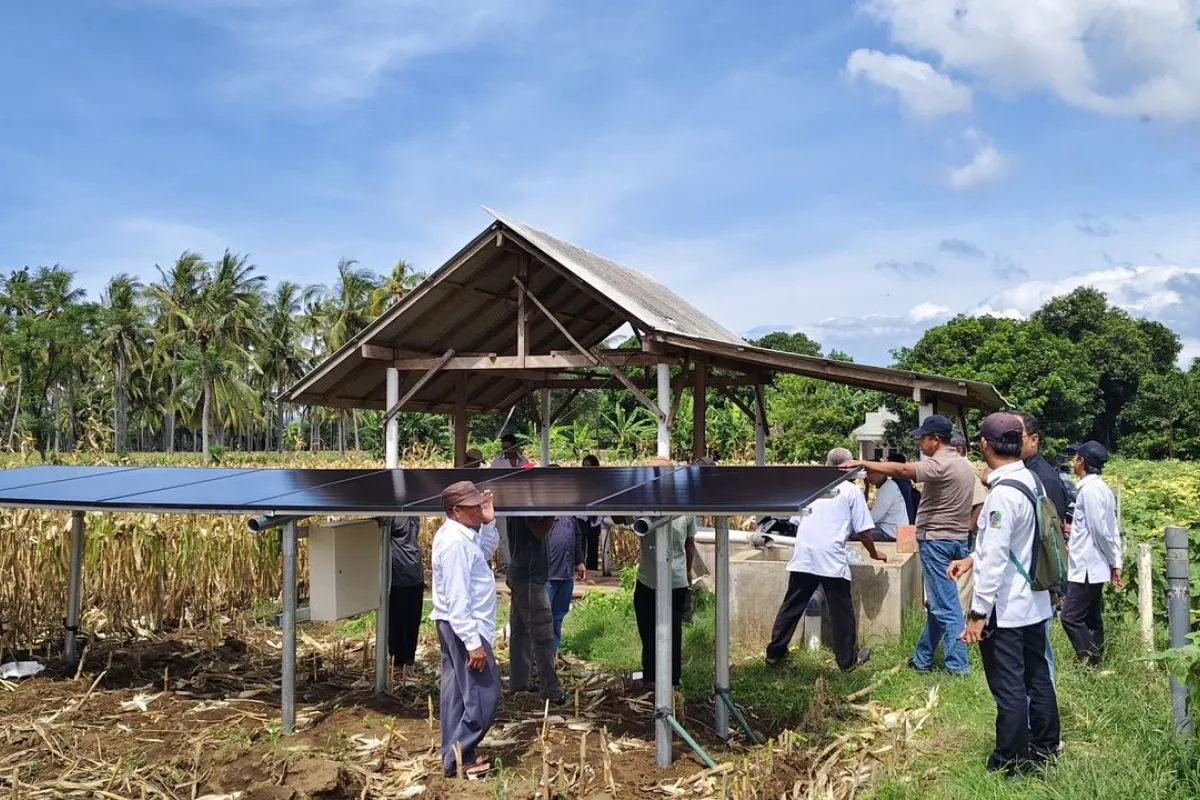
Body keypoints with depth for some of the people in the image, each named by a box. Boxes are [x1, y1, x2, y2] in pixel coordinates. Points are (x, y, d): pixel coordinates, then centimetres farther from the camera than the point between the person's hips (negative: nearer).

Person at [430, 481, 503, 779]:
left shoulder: (460, 534, 7)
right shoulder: (455, 542, -23)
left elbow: (487, 548, 26)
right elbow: (457, 599, -26)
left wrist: (489, 522, 7)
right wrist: (473, 642, -25)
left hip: (455, 627, 10)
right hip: (463, 627, -10)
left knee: (459, 693, 16)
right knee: (484, 695, -3)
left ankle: (455, 753, 24)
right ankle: (459, 756, 5)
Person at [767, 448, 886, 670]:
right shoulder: (851, 490, 1)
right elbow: (863, 530, 1)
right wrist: (874, 554, 17)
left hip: (802, 558, 4)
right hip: (832, 560, -4)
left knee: (791, 606, 12)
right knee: (842, 611, 8)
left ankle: (775, 652, 18)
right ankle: (847, 660, 16)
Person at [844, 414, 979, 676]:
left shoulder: (939, 464, -17)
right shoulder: (964, 465, 13)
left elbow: (902, 470, -29)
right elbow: (976, 509, 17)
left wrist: (863, 463, -27)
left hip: (937, 539, -10)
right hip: (958, 539, 10)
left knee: (944, 605, -4)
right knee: (936, 602, 14)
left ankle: (957, 665, 0)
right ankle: (922, 659, 22)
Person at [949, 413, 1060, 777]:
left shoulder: (1003, 493, -22)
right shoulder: (1032, 481, 5)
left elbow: (996, 560, -22)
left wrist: (978, 613, -17)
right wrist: (973, 557, 16)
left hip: (1005, 610, -9)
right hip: (1035, 604, 9)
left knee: (1009, 689, 2)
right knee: (1038, 679, 19)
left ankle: (1010, 765, 12)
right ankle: (1045, 749, 33)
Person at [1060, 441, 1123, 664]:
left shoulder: (1089, 490, -17)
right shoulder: (1101, 487, 13)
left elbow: (1101, 531, -18)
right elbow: (1111, 530, 15)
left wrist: (1113, 561, -6)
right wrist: (1116, 562, 14)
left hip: (1086, 568, -10)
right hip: (1093, 567, 10)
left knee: (1071, 617, -10)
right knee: (1092, 619, 13)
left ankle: (1090, 662, -10)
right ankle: (1095, 663, 19)